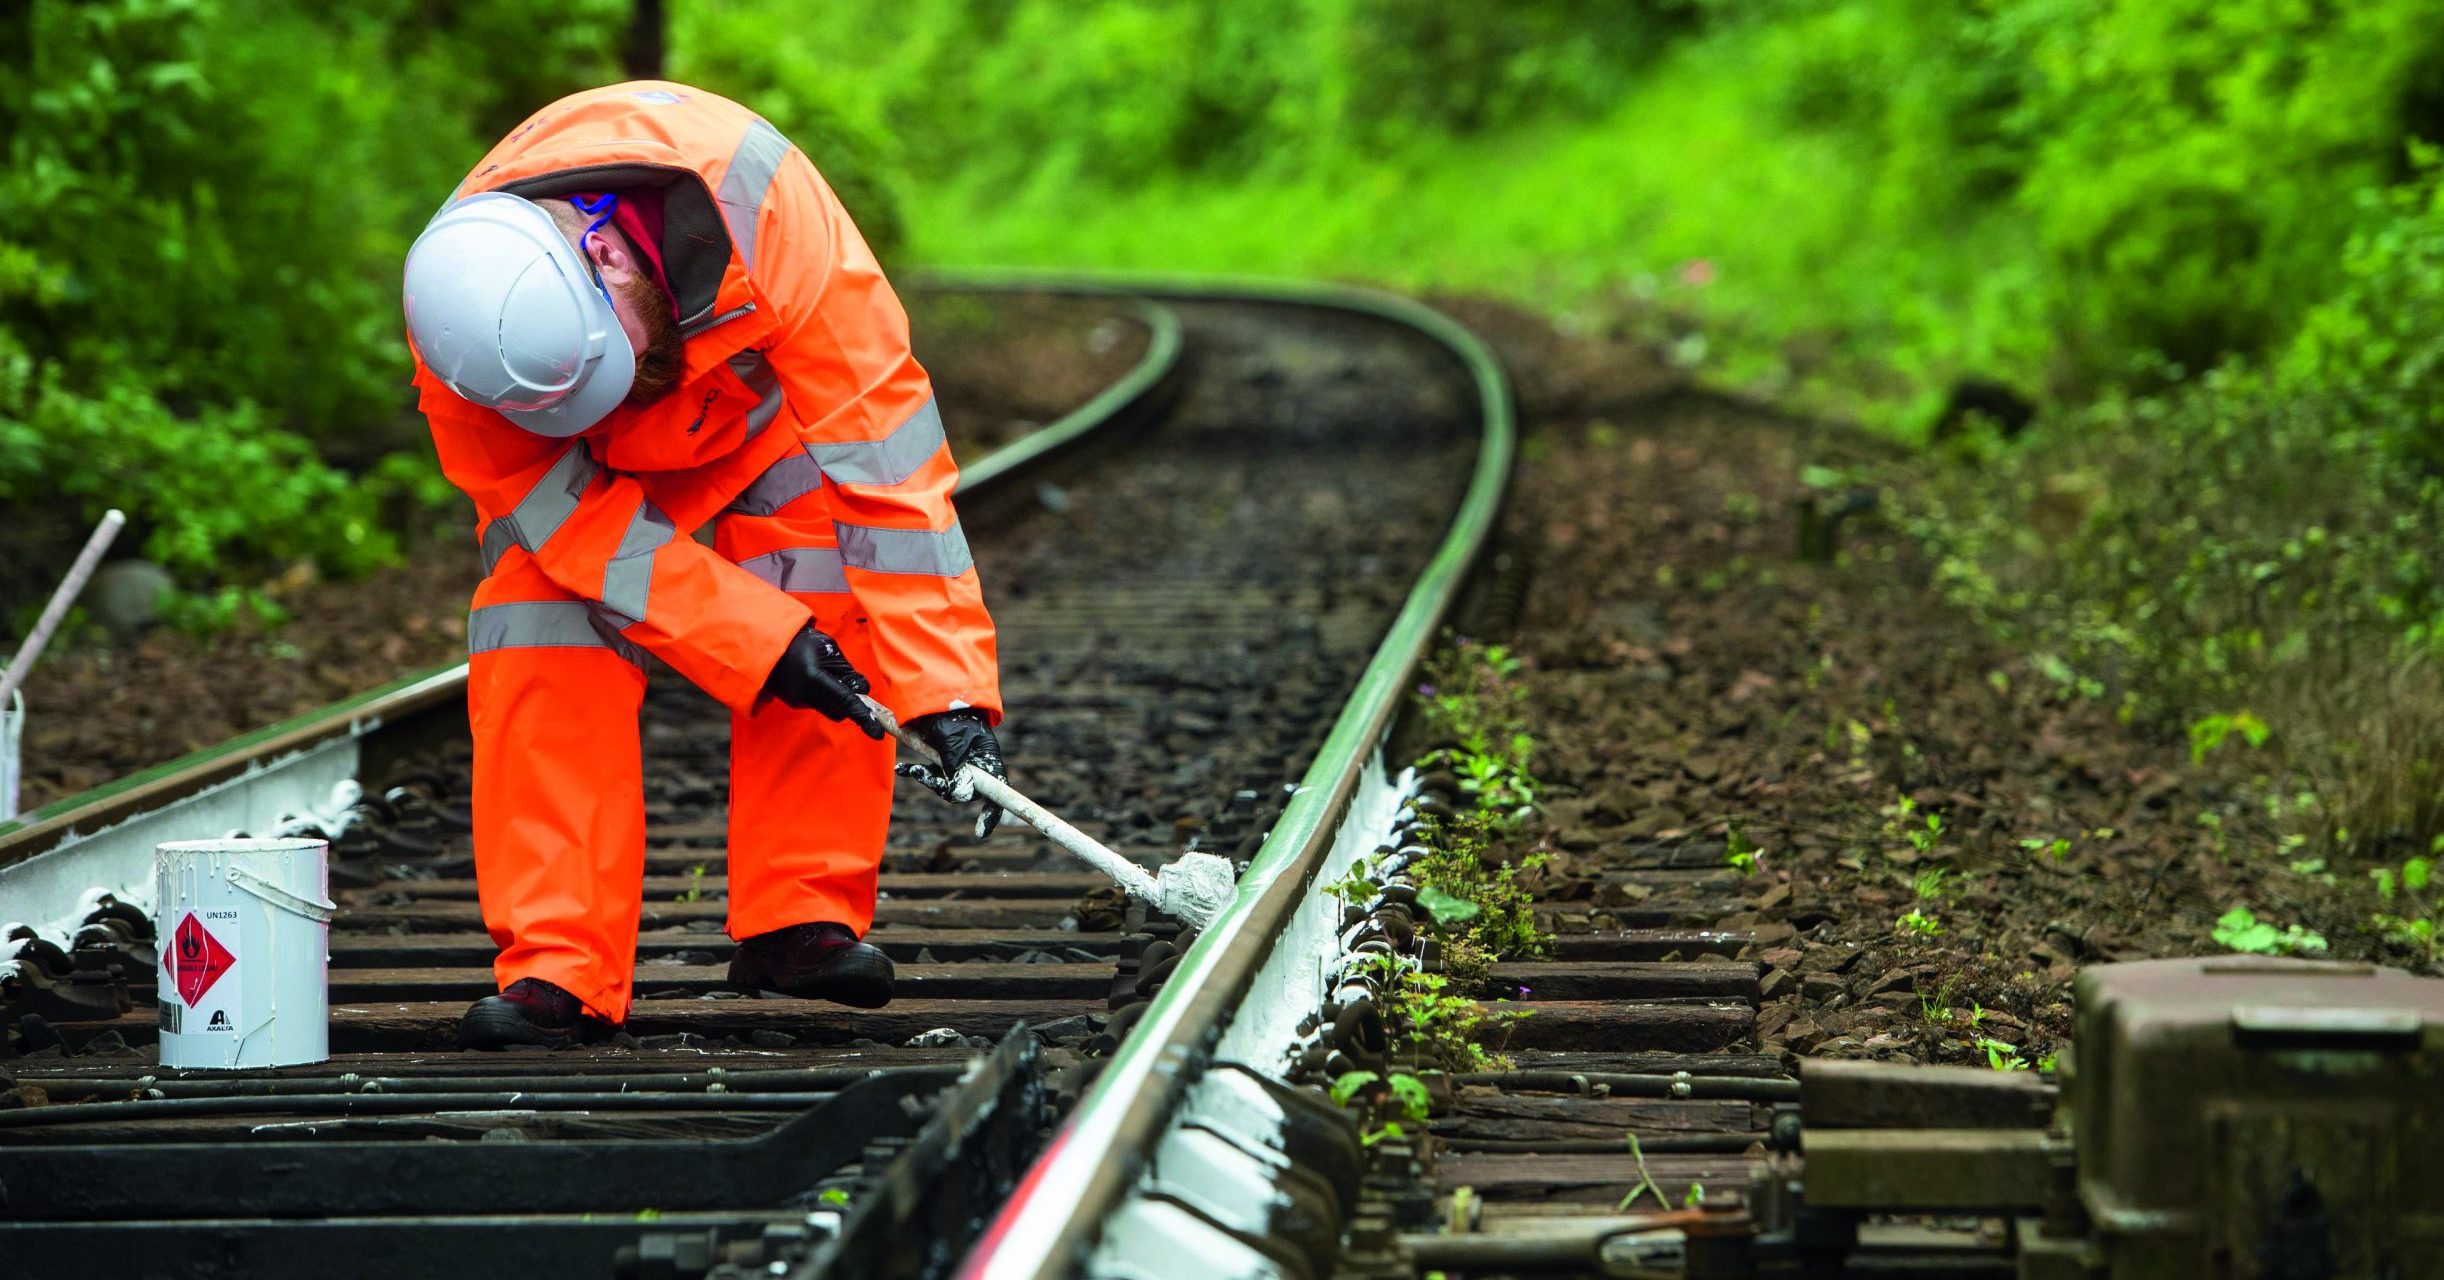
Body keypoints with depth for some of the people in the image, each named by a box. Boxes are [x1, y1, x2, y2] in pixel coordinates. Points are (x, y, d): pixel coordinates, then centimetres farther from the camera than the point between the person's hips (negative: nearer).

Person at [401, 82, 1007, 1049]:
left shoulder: (766, 210, -43)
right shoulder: (458, 333, -36)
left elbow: (884, 458, -39)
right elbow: (573, 518, -27)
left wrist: (947, 693, -41)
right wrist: (762, 644, -35)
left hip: (764, 398, 0)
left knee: (830, 604, -22)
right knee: (540, 618, -20)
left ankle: (801, 916, -13)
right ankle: (555, 966, -16)